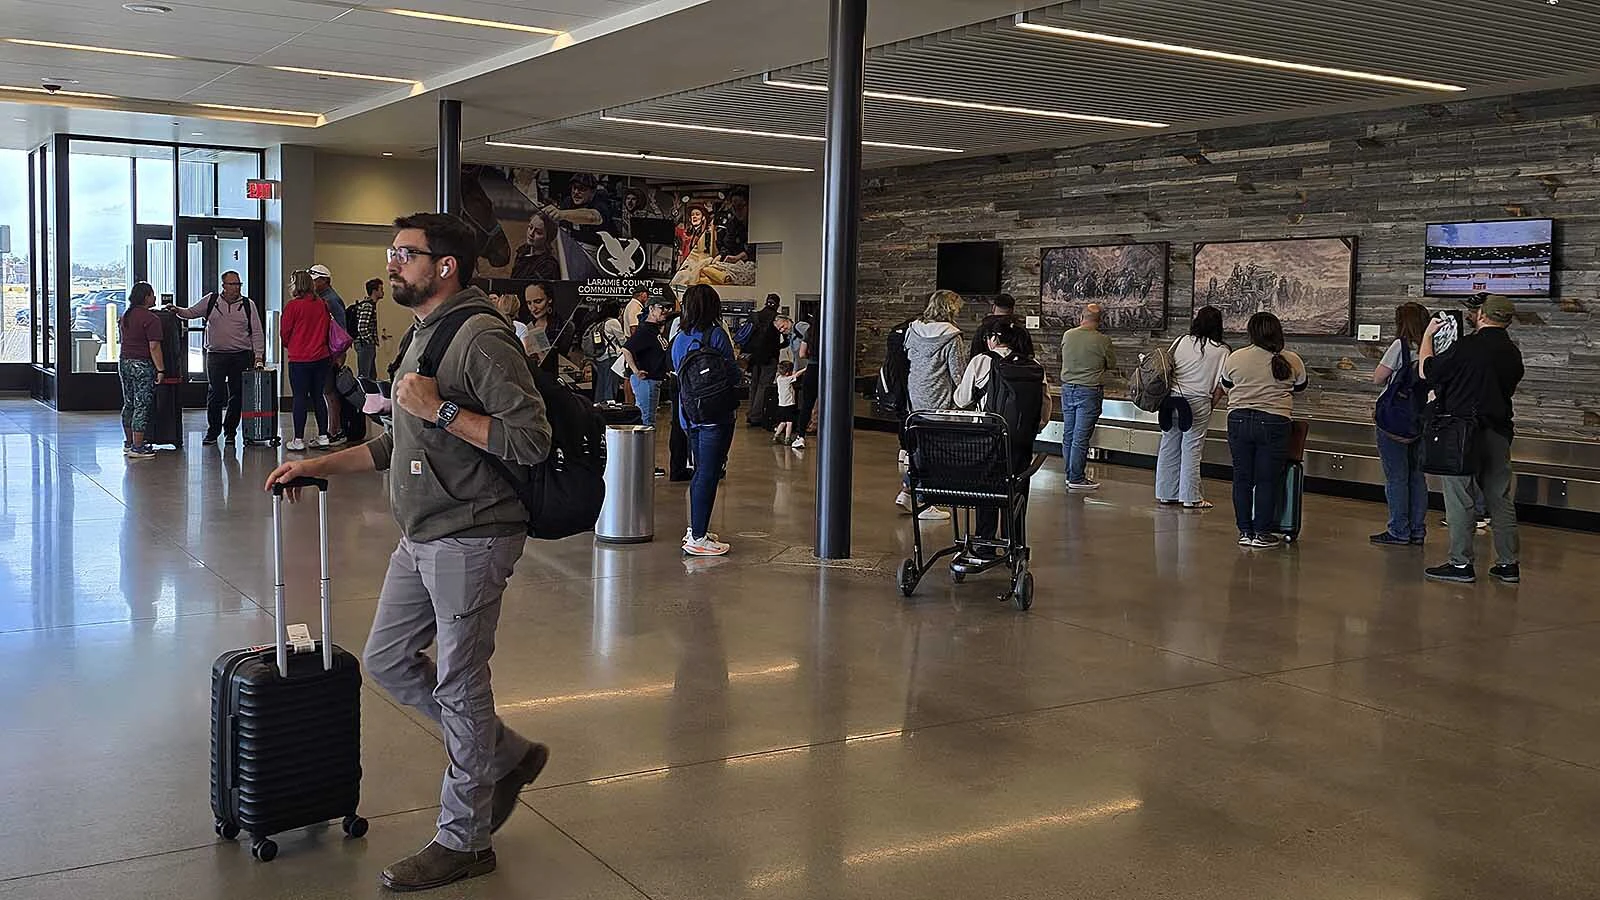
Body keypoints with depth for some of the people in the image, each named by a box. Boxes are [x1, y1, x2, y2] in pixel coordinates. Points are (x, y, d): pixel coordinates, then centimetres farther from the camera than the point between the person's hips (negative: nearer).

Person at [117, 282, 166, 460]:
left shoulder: (125, 316, 13)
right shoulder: (151, 319, -15)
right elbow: (154, 347, -18)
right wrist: (160, 370, -15)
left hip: (124, 363, 9)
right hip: (142, 365, -9)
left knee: (128, 405, 16)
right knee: (142, 406, -6)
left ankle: (128, 443, 23)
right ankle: (137, 448, -6)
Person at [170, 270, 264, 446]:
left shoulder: (248, 305, 6)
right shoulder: (210, 301, 6)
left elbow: (257, 333, 5)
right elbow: (190, 313, 16)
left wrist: (258, 356, -3)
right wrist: (176, 310, -5)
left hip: (241, 356, 0)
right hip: (216, 355, 0)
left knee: (237, 395, 3)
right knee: (215, 394, -4)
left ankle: (230, 432, 14)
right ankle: (212, 432, 7)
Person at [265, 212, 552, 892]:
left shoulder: (481, 337, -15)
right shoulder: (424, 335, 16)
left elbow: (530, 440, -24)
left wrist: (441, 409, -22)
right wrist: (316, 467, 19)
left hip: (469, 542, -10)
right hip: (420, 540, 10)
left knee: (458, 686, 0)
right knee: (386, 660, 15)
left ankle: (462, 841, 15)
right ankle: (507, 756, 29)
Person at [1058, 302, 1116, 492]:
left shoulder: (1067, 335, -3)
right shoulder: (1102, 341, -13)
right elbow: (1112, 364, 0)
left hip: (1068, 389, 5)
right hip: (1090, 391, -4)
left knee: (1068, 434, 13)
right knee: (1081, 437, -2)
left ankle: (1070, 474, 21)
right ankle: (1076, 479, 2)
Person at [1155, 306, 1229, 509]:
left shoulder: (1182, 342, 2)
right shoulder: (1222, 351, -5)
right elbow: (1220, 386, -5)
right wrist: (1210, 405, 9)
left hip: (1172, 400, 4)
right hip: (1198, 403, -3)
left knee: (1168, 447, 10)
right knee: (1191, 450, 2)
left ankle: (1166, 493, 19)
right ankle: (1190, 497, 7)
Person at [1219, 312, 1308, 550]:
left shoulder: (1235, 358, 0)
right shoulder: (1291, 361, -1)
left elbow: (1226, 385, 16)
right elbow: (1300, 387, 16)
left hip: (1239, 421, 1)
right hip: (1274, 423, -1)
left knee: (1242, 478, 9)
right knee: (1267, 480, 4)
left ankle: (1245, 532, 13)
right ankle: (1261, 534, 7)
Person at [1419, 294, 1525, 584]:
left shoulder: (1468, 346, -14)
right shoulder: (1513, 354, 7)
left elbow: (1428, 370, -4)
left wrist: (1427, 336, 10)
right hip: (1498, 431, 6)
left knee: (1459, 497, -1)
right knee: (1500, 498, 11)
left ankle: (1461, 563, 1)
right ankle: (1508, 564, 16)